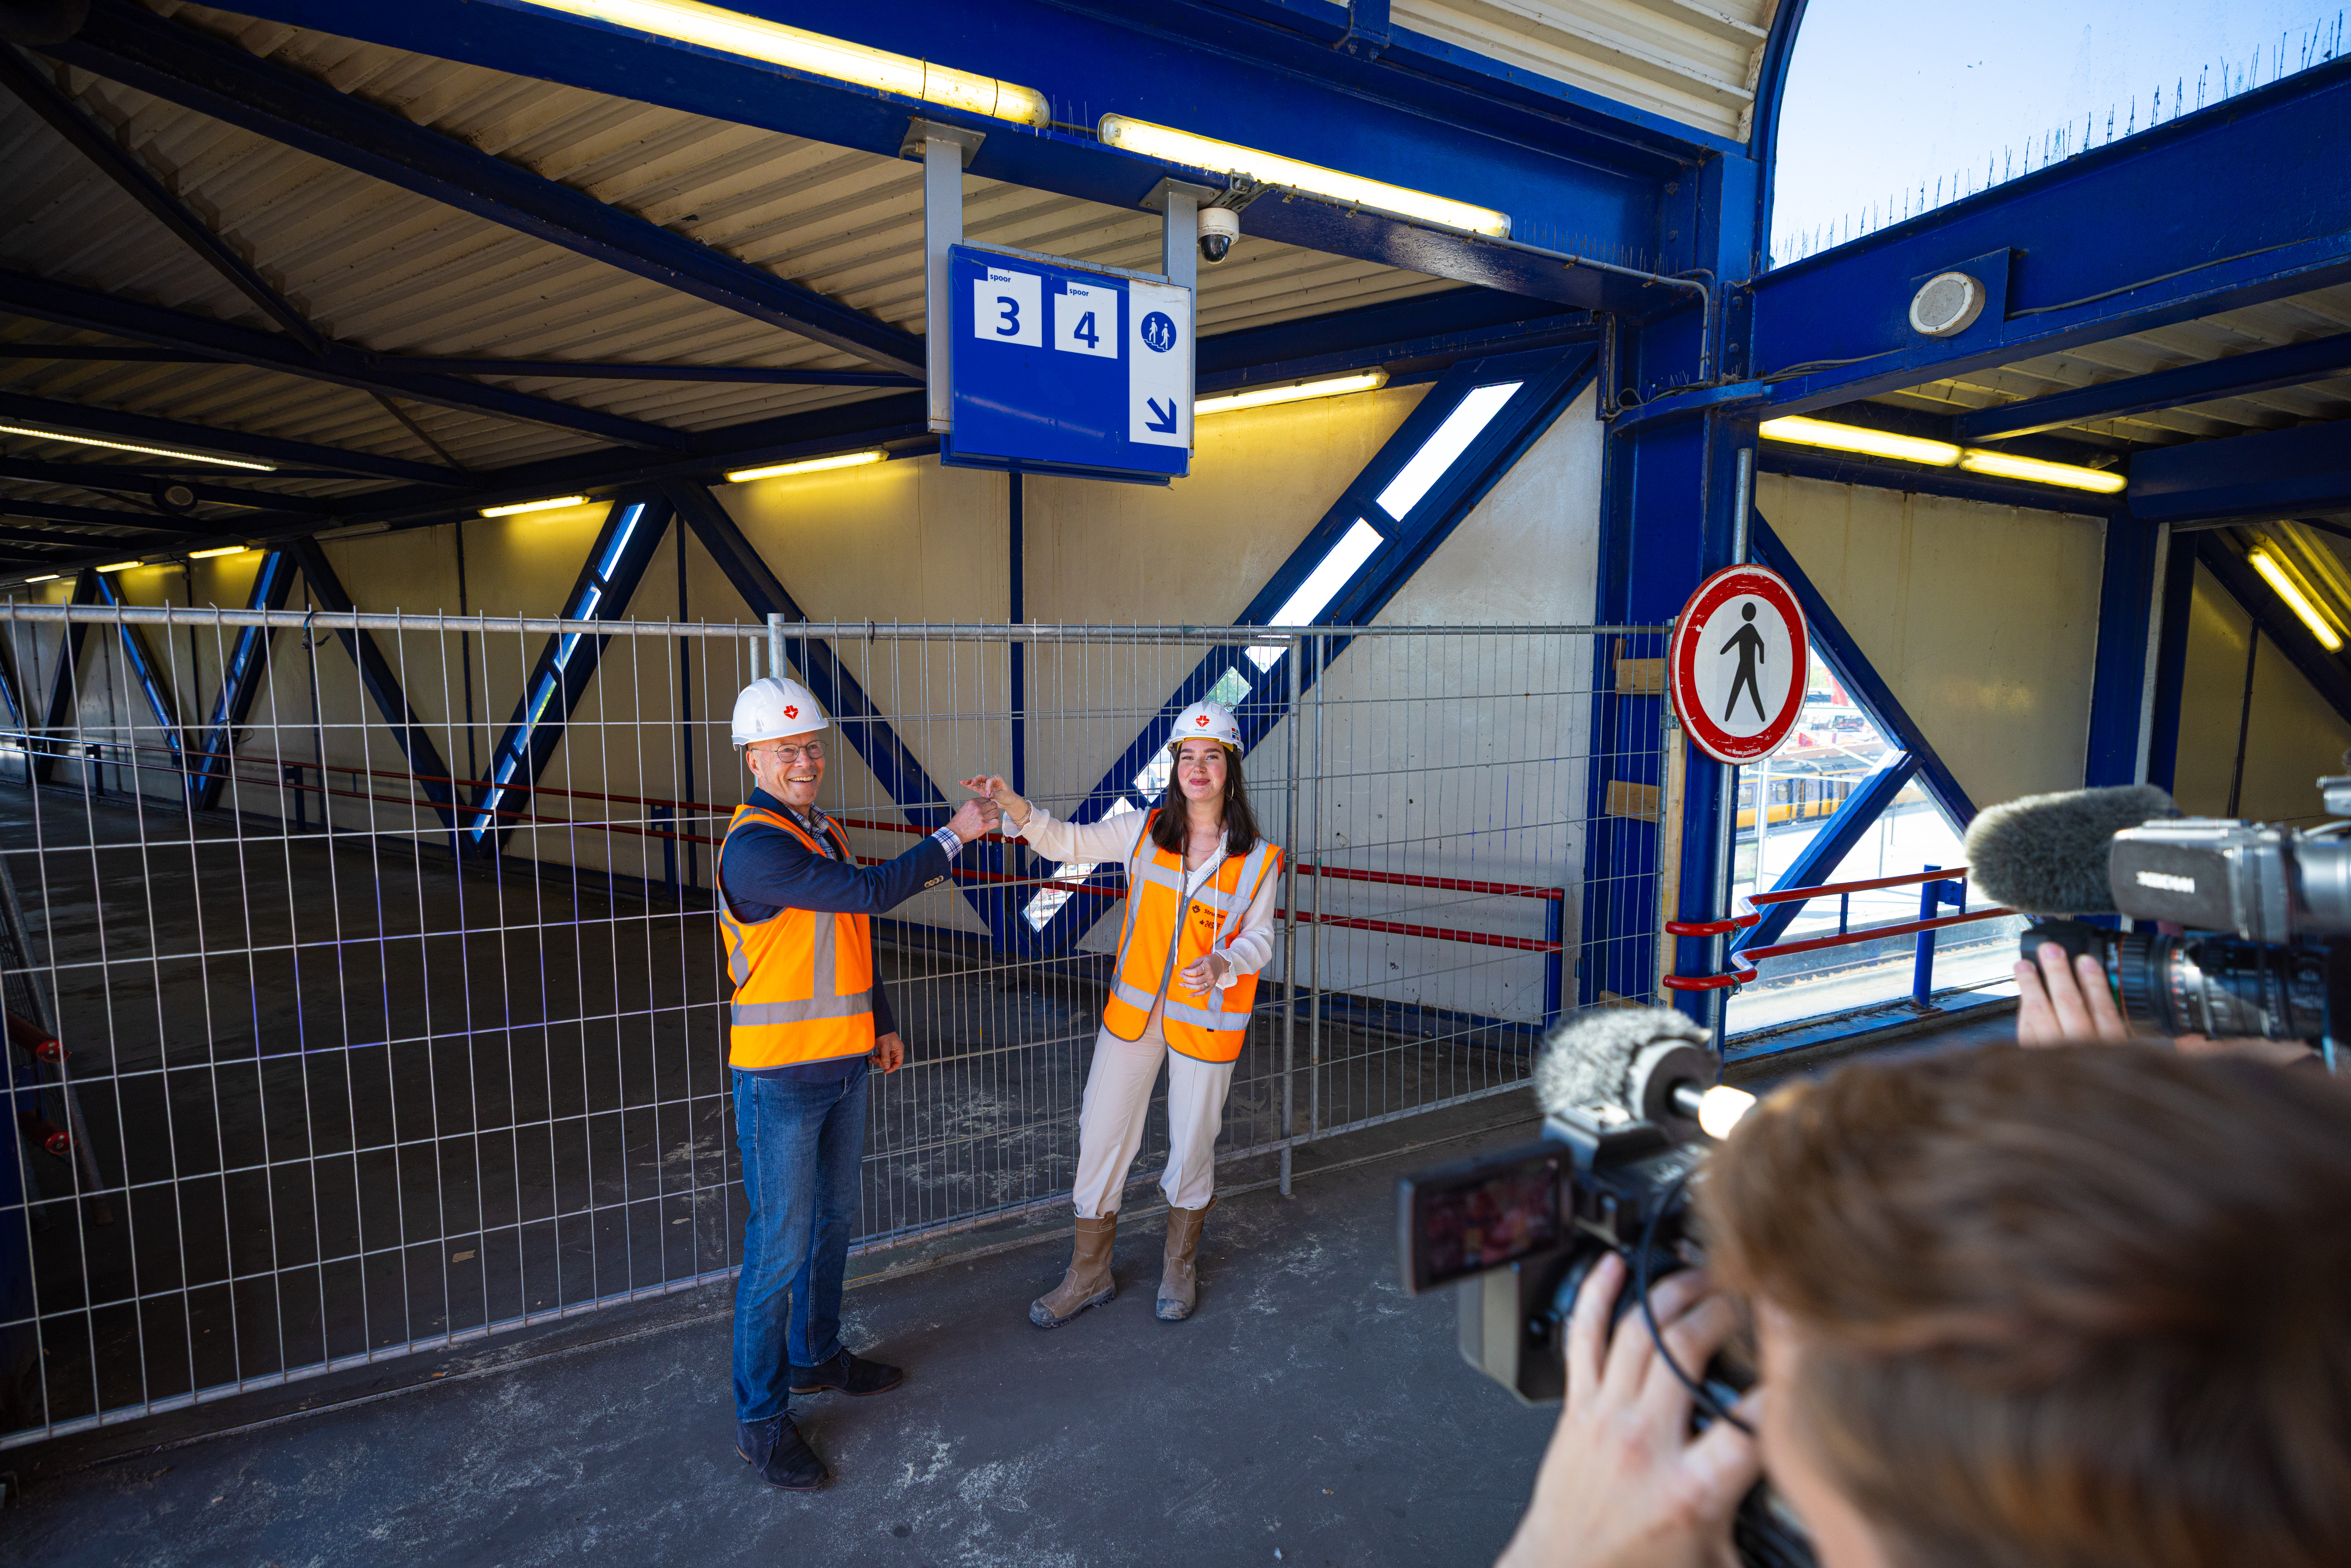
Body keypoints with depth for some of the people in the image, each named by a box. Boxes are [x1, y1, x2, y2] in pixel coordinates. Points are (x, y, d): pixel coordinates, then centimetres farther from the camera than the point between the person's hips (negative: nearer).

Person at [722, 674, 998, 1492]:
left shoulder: (826, 831, 9)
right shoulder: (756, 847, -20)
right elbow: (869, 893, -26)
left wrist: (881, 1025, 20)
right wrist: (954, 836, -17)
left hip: (842, 1063, 9)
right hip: (781, 1075, -9)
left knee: (832, 1220, 21)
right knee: (779, 1247, 1)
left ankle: (817, 1356, 40)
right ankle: (760, 1417, 17)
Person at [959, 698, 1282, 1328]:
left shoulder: (1257, 858, -7)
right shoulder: (1144, 831, -3)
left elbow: (1259, 938, -2)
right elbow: (1066, 842, 0)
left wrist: (1223, 965, -23)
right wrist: (1013, 805, -17)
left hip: (1207, 1020, -2)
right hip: (1134, 1009, 2)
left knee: (1193, 1144, 11)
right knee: (1101, 1134, 6)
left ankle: (1180, 1265, 37)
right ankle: (1089, 1272, 26)